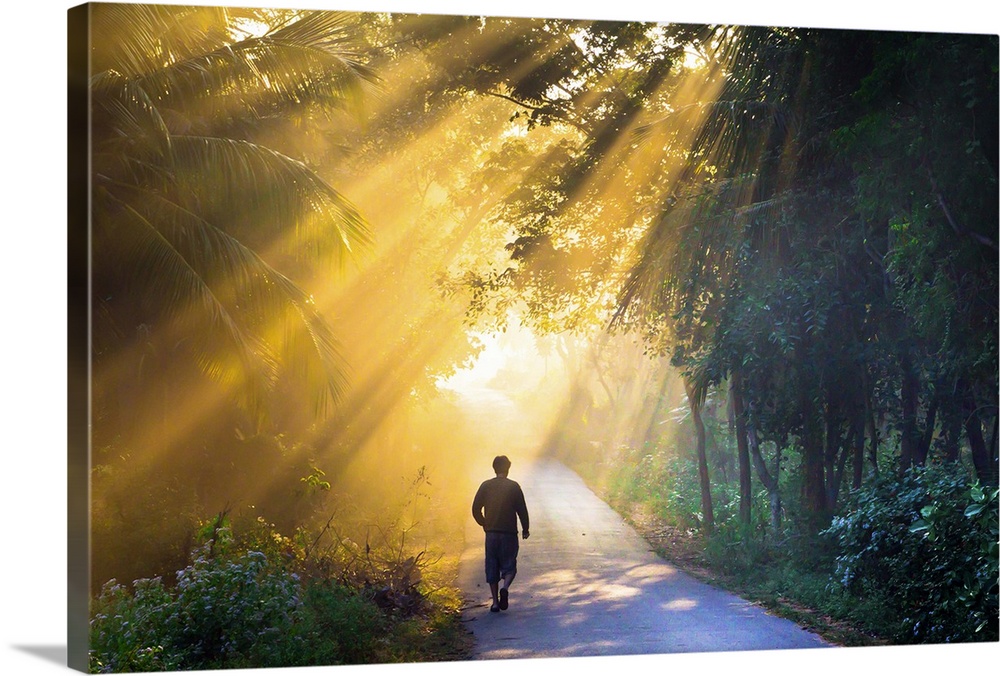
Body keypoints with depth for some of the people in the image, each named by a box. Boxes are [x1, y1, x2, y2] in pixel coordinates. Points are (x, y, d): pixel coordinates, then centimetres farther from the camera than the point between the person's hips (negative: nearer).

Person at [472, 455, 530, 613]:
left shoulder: (485, 486, 2)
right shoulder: (513, 486, -4)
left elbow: (476, 509, 2)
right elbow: (522, 510, -4)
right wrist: (525, 529, 10)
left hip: (491, 533, 2)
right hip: (509, 533, -2)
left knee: (492, 567, 9)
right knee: (509, 565, 6)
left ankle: (495, 602, 6)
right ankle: (505, 588, -23)